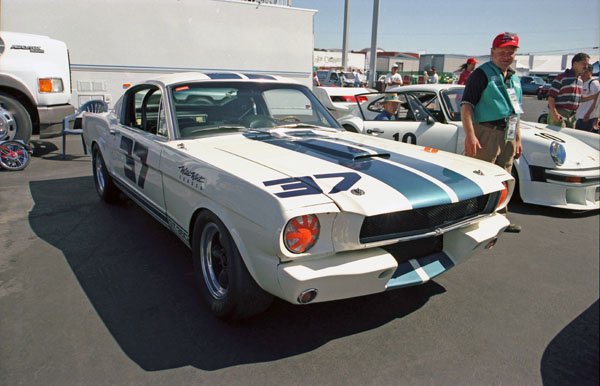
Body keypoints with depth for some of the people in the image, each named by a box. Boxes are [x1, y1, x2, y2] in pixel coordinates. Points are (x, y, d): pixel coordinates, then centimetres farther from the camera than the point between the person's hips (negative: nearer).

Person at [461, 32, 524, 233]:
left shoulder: (514, 78, 19)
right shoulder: (482, 74, -6)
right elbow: (466, 105, -16)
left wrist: (517, 139, 21)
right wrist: (470, 135, -26)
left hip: (507, 136, 8)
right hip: (486, 134, -8)